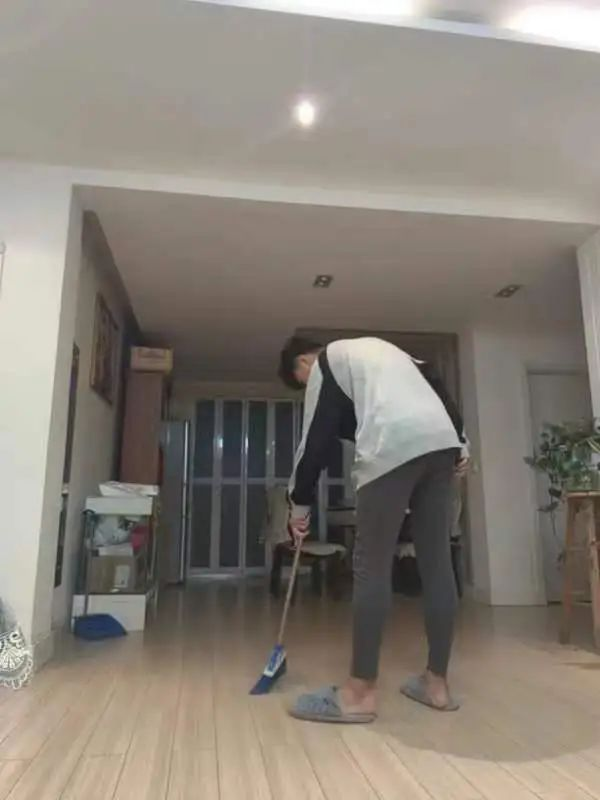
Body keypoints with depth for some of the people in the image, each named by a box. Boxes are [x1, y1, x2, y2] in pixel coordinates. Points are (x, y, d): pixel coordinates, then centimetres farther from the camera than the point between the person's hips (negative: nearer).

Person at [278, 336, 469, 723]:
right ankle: (437, 683, 16)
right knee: (437, 562, 8)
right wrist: (461, 441, 19)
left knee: (372, 566, -3)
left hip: (394, 445, -8)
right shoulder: (375, 348, 34)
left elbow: (316, 440, 6)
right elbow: (437, 385, 24)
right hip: (442, 440, 8)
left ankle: (361, 692, 2)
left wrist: (300, 503, 14)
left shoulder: (326, 363, 13)